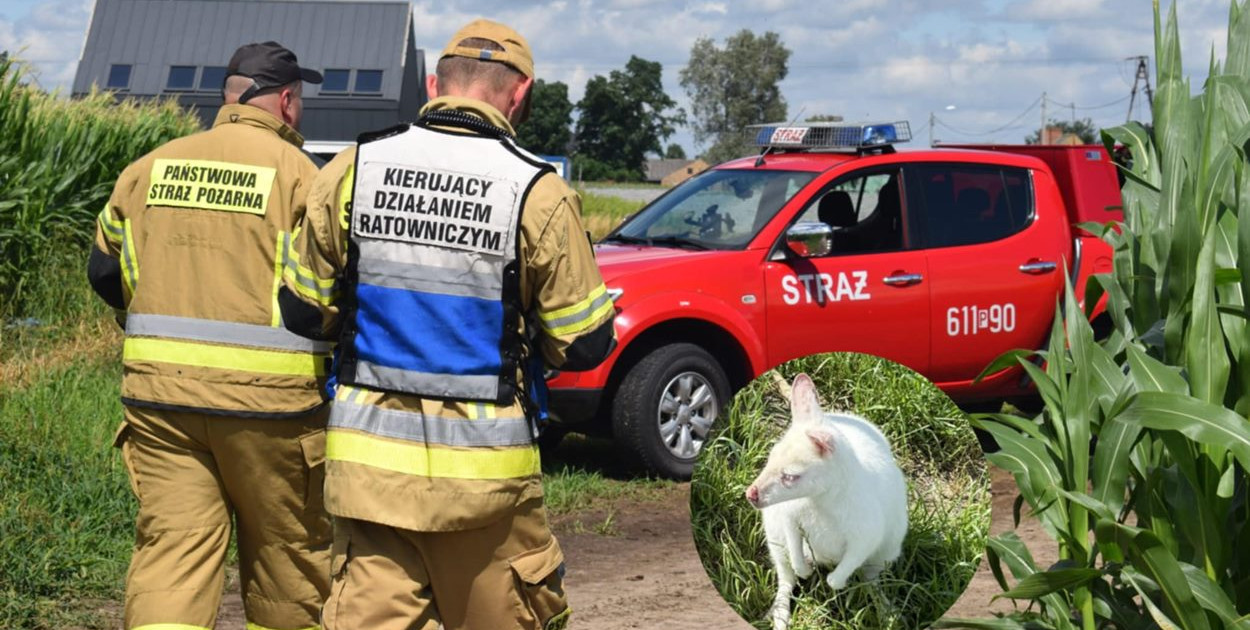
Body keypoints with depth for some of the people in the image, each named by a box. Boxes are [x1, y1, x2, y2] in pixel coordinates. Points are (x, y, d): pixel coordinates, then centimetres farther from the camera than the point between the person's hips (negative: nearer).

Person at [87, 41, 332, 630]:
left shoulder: (150, 166, 9)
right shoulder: (296, 172, -6)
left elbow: (105, 271, 15)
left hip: (158, 391, 4)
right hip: (266, 396, -3)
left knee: (169, 550, 3)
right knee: (286, 554, 13)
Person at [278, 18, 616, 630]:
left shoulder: (351, 170, -1)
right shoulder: (537, 193, -9)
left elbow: (302, 311, 7)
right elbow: (584, 344, -4)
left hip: (369, 458, 2)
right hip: (484, 466, -2)